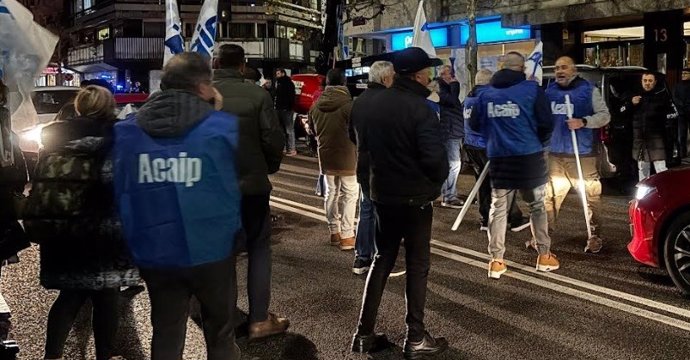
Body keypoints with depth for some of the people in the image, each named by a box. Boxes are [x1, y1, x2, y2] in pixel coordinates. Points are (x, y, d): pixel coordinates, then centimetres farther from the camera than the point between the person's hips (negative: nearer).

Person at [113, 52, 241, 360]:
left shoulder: (126, 130, -1)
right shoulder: (223, 127, -11)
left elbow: (118, 191, 4)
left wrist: (130, 244, 14)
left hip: (155, 253, 3)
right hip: (211, 251, -2)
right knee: (220, 335, 17)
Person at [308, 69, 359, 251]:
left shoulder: (316, 106, 0)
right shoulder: (348, 104, -17)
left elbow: (312, 129, 11)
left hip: (326, 156, 5)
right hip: (346, 156, -5)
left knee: (331, 193, 16)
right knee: (349, 194, 3)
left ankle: (334, 232, 23)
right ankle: (347, 236, 0)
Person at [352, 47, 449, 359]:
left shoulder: (376, 103, 5)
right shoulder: (420, 109, -19)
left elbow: (364, 145, 15)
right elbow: (435, 157, -22)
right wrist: (439, 179, -3)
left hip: (382, 194, 7)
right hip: (415, 197, -6)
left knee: (382, 260, 16)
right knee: (417, 265, 5)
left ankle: (364, 333, 17)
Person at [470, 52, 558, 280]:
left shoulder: (487, 93, 5)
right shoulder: (532, 89, -4)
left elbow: (475, 124, 10)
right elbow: (546, 123, -6)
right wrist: (540, 143, 14)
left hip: (499, 159, 2)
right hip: (529, 158, -2)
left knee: (498, 209, 8)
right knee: (537, 206, 13)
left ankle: (496, 261, 6)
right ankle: (544, 255, 20)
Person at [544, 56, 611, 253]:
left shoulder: (589, 90, 0)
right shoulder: (550, 91, 11)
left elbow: (604, 115, -3)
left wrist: (584, 122, -19)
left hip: (582, 154, -4)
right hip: (554, 154, 4)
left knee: (590, 196, 0)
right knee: (549, 195, 7)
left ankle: (594, 236, 12)